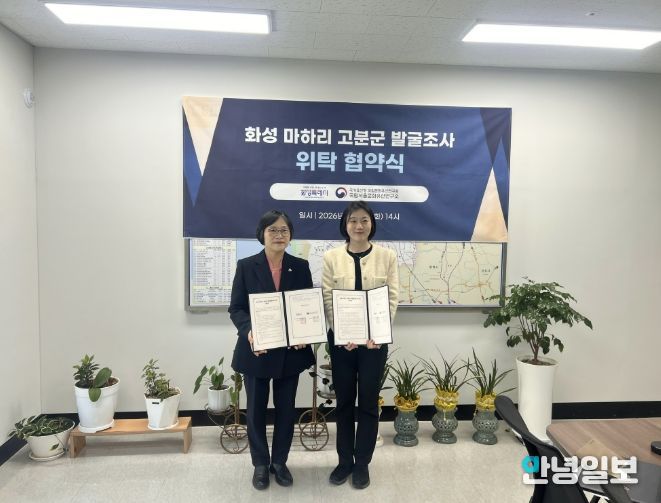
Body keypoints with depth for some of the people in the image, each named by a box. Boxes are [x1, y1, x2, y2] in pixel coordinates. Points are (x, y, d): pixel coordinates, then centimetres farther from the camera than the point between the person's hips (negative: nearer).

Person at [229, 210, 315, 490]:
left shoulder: (300, 267, 2)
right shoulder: (246, 266, -4)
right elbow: (236, 307, -4)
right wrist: (248, 331, -23)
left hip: (291, 350, 2)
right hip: (256, 350, -1)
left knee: (286, 408, 13)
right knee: (256, 409, 11)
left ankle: (279, 461, 33)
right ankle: (260, 464, 31)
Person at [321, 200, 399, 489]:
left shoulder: (387, 256, 1)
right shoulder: (332, 257, 1)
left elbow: (393, 298, -2)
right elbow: (327, 299, -2)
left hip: (374, 339, 0)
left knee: (368, 401, 8)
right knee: (344, 401, 11)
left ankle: (362, 463, 25)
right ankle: (345, 461, 28)